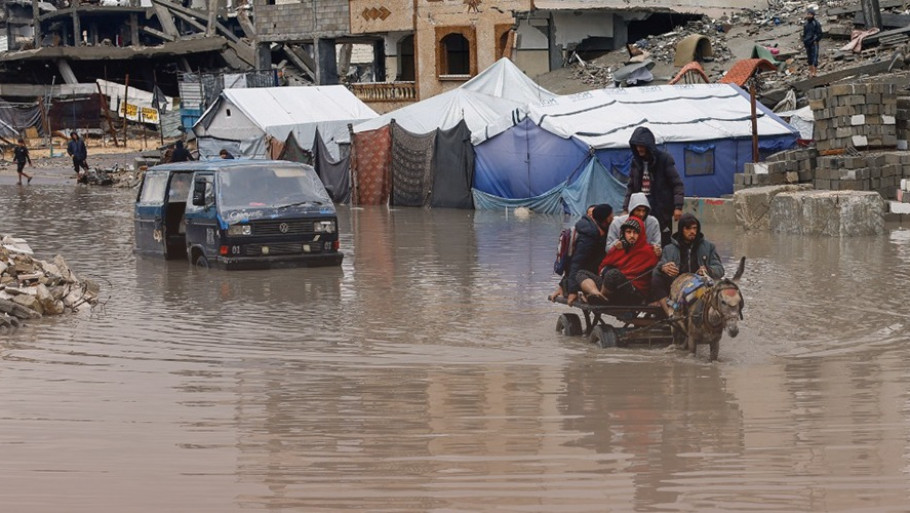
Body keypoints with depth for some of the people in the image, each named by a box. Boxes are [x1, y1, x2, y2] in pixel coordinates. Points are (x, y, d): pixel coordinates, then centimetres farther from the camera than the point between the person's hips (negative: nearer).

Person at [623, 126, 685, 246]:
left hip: (661, 210, -4)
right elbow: (631, 187, 17)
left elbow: (677, 184, -6)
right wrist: (626, 207, 9)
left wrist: (678, 206, -14)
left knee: (663, 244, -4)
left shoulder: (664, 159, -5)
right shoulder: (636, 162, 10)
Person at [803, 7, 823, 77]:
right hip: (807, 44, 6)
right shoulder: (805, 24, 12)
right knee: (809, 58, 9)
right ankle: (811, 71, 15)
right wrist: (803, 41, 11)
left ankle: (815, 71, -12)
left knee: (814, 57, -9)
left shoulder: (816, 23, -7)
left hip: (814, 43, -6)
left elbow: (819, 34, -6)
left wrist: (815, 41, -13)